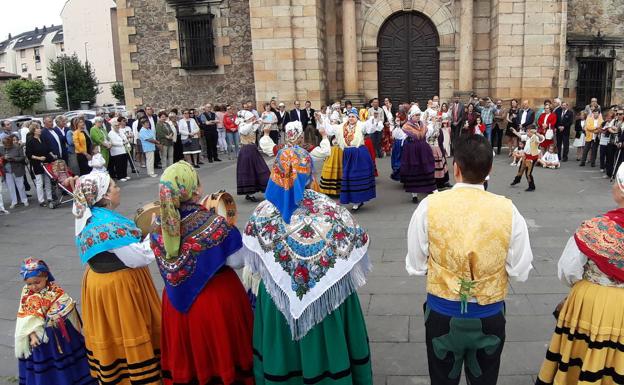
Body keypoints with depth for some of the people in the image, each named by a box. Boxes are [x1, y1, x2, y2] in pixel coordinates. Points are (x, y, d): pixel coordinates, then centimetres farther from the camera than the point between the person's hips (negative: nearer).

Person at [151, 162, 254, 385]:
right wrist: (228, 230, -2)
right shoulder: (214, 224, -27)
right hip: (217, 299, -4)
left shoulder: (159, 226, -12)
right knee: (219, 347, 17)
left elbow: (170, 263, 4)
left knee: (188, 353, 24)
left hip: (177, 301, 5)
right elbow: (238, 261, -15)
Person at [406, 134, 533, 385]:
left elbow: (415, 268, -10)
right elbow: (520, 273, -8)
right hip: (490, 316, 1)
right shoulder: (508, 210, -16)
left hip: (442, 313, 0)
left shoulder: (429, 206, -17)